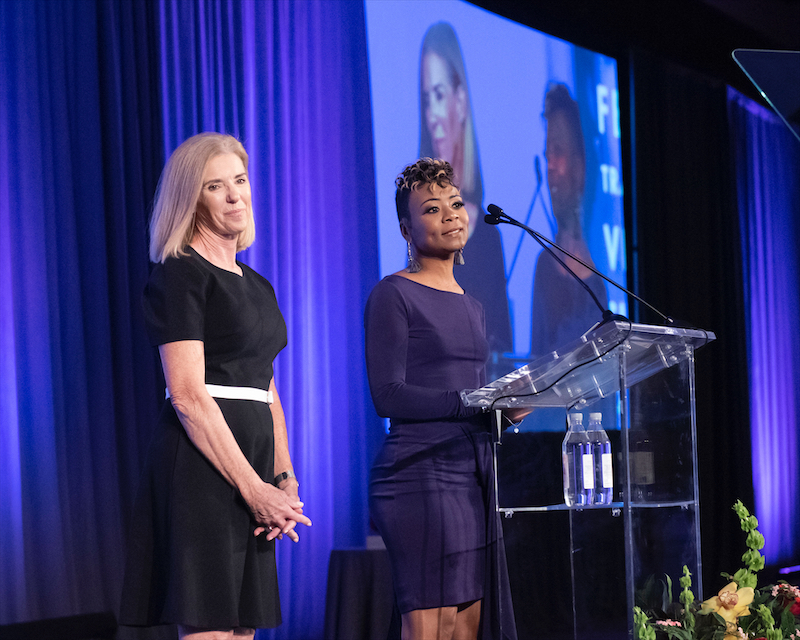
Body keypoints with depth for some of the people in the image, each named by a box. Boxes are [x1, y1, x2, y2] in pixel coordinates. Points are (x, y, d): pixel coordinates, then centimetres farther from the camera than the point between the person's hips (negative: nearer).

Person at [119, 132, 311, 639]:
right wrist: (254, 488, -16)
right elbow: (188, 395, -14)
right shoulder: (180, 274, -5)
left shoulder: (256, 286, 20)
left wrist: (285, 480, 7)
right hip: (202, 465, -8)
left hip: (252, 463, 8)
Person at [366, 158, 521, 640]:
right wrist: (472, 402, -18)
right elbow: (388, 395, -13)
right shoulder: (394, 295, -3)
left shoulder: (471, 306, 21)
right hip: (421, 475, -8)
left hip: (473, 474, 8)